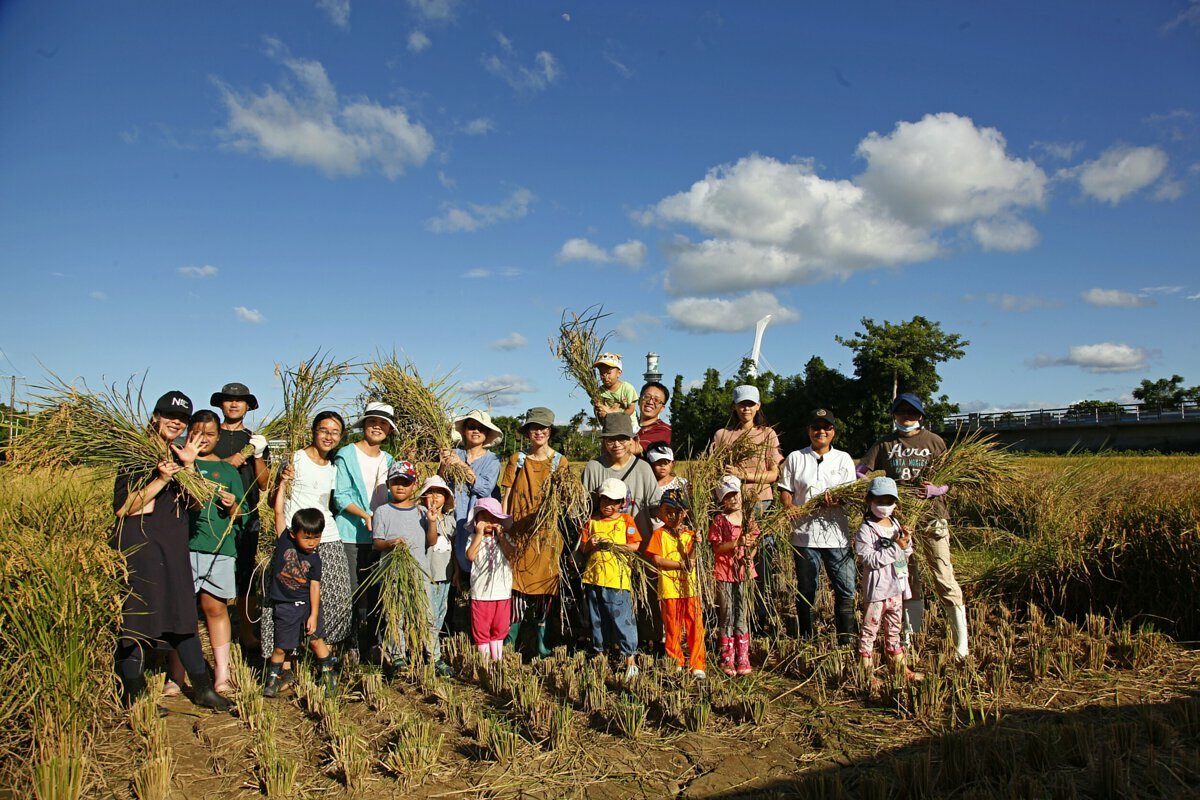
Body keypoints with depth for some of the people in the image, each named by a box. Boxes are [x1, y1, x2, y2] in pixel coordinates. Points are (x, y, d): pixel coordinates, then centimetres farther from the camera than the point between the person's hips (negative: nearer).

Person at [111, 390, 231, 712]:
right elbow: (122, 507, -12)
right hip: (137, 546, -6)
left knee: (183, 617, 11)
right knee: (135, 619, 1)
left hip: (173, 548, 6)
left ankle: (202, 688, 18)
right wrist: (160, 480, -21)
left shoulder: (180, 456, 12)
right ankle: (133, 696, 14)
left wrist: (189, 466, -8)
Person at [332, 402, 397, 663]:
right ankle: (352, 645, 5)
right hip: (351, 534, -5)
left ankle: (370, 646, 16)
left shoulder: (388, 460, 15)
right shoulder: (347, 455, -3)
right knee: (353, 593, -6)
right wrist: (366, 516, -22)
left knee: (374, 593, 7)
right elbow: (341, 497, -9)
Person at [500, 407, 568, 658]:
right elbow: (506, 496, 4)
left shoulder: (560, 462, 5)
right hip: (519, 532, 1)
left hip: (547, 533, 0)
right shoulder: (517, 460, 7)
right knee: (516, 581, -2)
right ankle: (510, 641, 7)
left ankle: (542, 642, 12)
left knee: (544, 582, 2)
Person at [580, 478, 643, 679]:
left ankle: (630, 658, 3)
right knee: (597, 619, 15)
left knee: (622, 618, -5)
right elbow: (582, 547, 12)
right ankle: (599, 652, 29)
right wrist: (590, 545, -10)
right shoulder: (592, 521, 10)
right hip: (594, 577, 4)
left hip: (617, 578, -4)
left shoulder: (626, 520, 2)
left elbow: (635, 545, -3)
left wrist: (614, 546, -14)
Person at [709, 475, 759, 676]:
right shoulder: (719, 520, -4)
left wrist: (749, 555, -9)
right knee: (727, 616, 5)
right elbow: (717, 547, -10)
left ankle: (743, 659, 15)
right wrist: (737, 542, -22)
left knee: (742, 616, 7)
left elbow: (753, 545, 11)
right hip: (724, 573, -2)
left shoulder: (748, 520, 6)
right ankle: (727, 660, 14)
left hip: (743, 572, 3)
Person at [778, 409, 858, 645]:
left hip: (836, 534, 1)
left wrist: (835, 501, -19)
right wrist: (790, 507, -17)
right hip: (804, 534, 0)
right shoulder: (795, 458, 7)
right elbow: (785, 491, 4)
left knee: (846, 588, -1)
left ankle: (847, 639, 13)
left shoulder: (843, 458, 9)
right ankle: (805, 640, 23)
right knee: (806, 590, 10)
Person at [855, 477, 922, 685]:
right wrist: (896, 548, -24)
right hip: (877, 589, -7)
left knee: (893, 629, 21)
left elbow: (907, 554, 15)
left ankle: (899, 667, 34)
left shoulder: (895, 524, 9)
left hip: (896, 587, 7)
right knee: (869, 631, 2)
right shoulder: (866, 530, -15)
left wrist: (907, 542, -7)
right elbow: (870, 559, -23)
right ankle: (866, 672, 11)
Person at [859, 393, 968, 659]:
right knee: (908, 582, 12)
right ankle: (910, 640, 22)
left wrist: (935, 490, -18)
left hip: (931, 517, -2)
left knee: (944, 578, -5)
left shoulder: (934, 442, 4)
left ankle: (962, 646, 4)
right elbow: (859, 472, 3)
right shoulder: (884, 444, 9)